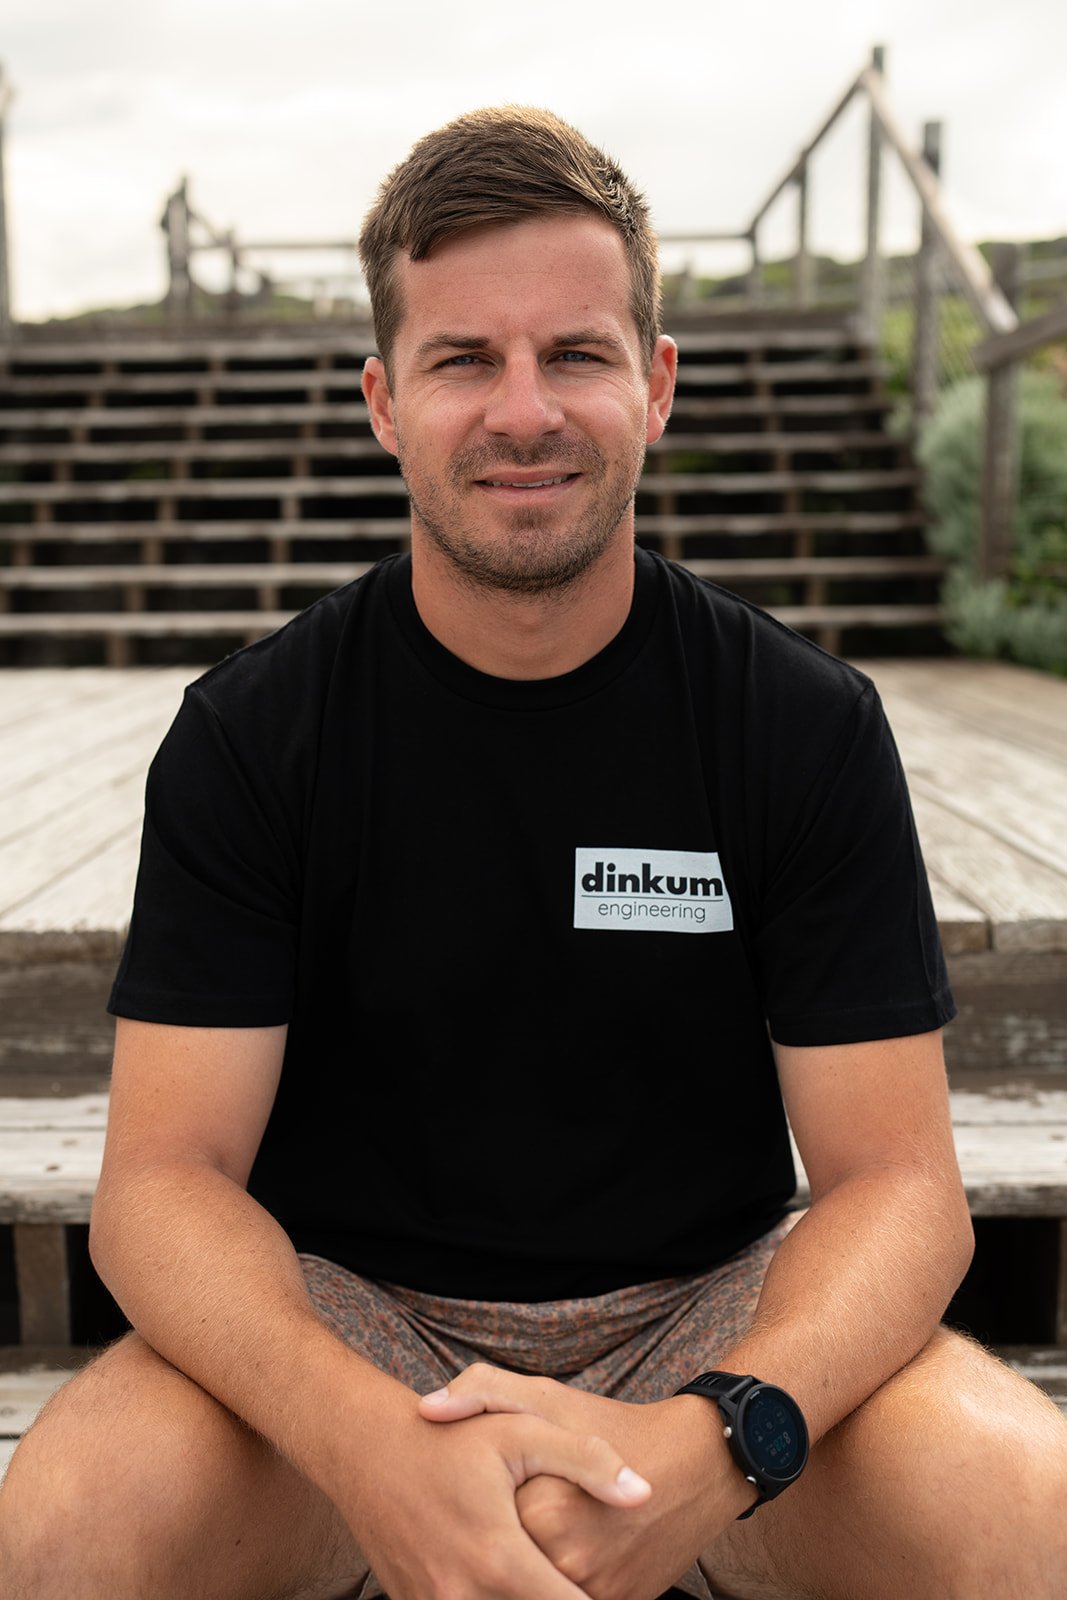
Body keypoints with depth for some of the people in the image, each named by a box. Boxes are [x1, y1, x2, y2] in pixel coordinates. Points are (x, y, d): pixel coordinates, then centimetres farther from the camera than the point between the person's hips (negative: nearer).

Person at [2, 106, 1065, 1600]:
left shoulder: (809, 727, -8)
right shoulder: (249, 733, -8)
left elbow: (897, 1178, -10)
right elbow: (162, 1177, -12)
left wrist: (714, 1441, -30)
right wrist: (368, 1439, -32)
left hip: (715, 1313, 1)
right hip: (346, 1312, 0)